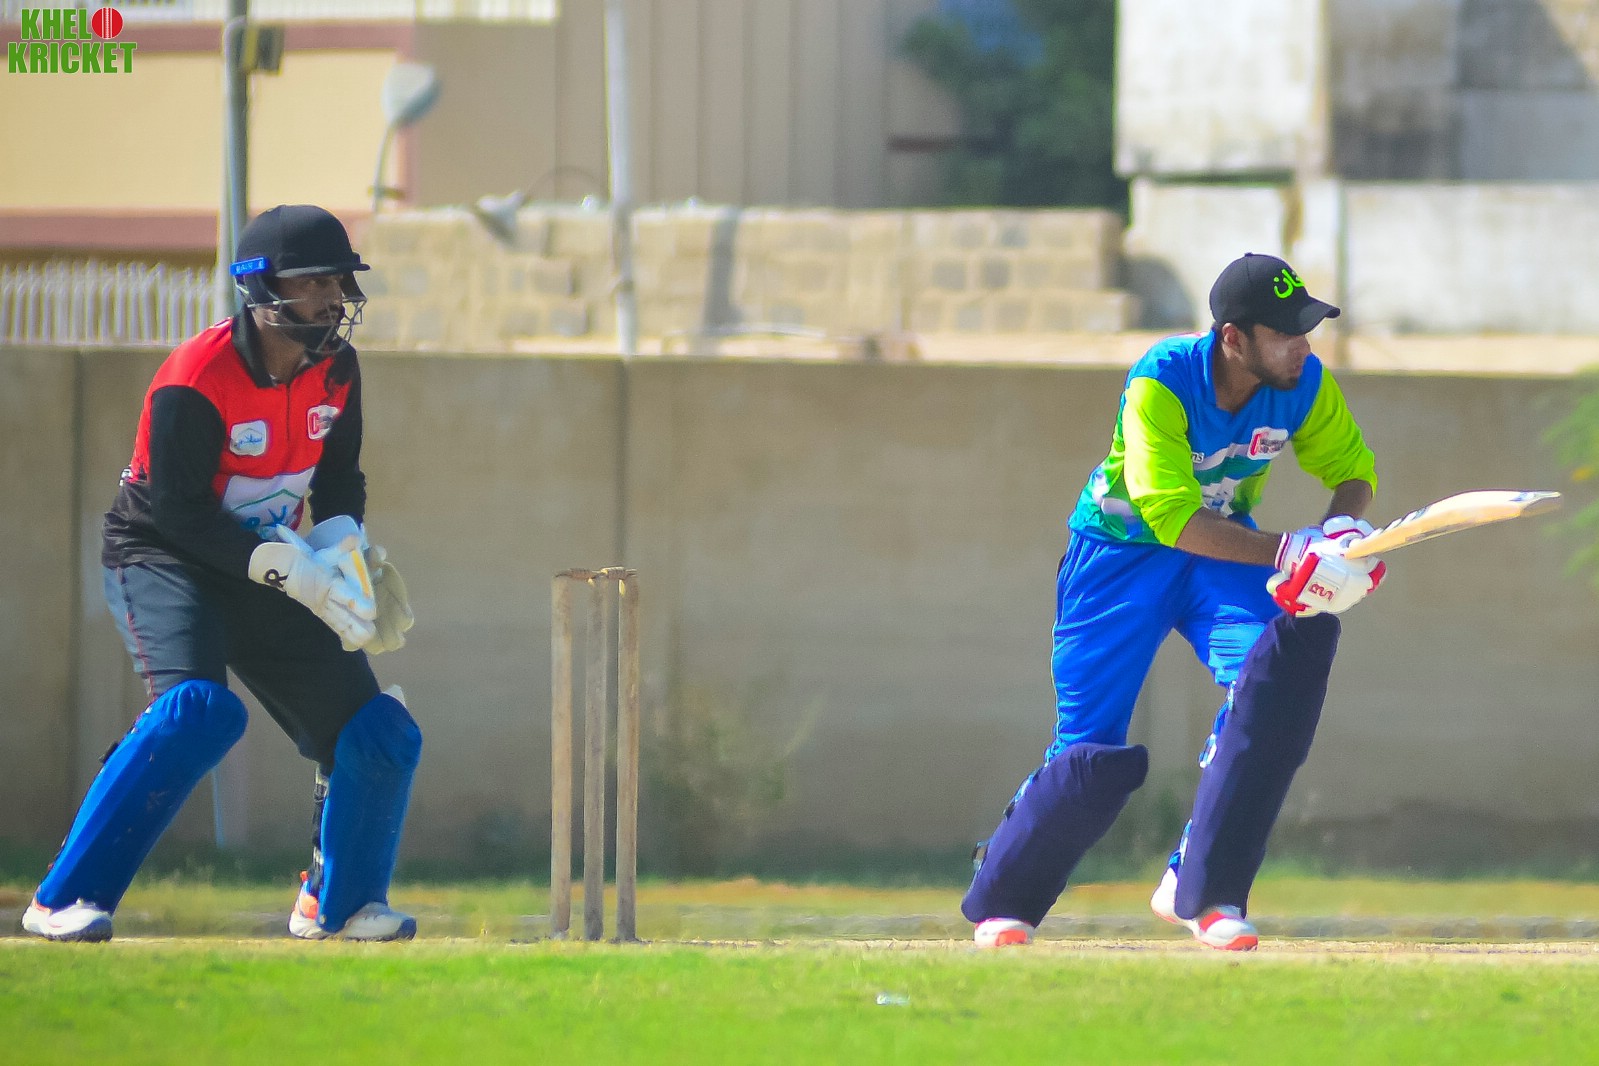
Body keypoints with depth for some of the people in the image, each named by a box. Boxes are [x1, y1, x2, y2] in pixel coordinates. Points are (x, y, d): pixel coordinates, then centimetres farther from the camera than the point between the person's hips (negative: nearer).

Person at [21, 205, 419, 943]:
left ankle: (339, 904, 27)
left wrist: (341, 545, -11)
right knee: (198, 709, -33)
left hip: (268, 569, 7)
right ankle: (62, 901, -30)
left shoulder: (335, 369, -2)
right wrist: (294, 572, -30)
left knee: (381, 735, 2)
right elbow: (180, 513, -25)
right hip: (165, 559, -7)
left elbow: (339, 478, 11)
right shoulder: (196, 379, -24)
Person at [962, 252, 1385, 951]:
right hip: (1123, 550, -4)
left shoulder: (1305, 383, -15)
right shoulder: (1161, 383, -30)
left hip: (1223, 547, 4)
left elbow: (1352, 468, 1)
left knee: (1287, 647, -26)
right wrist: (1289, 553, -43)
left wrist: (1340, 527, -23)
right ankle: (1001, 899, 24)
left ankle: (1199, 890, -19)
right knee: (1094, 755, -7)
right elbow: (1173, 517, -35)